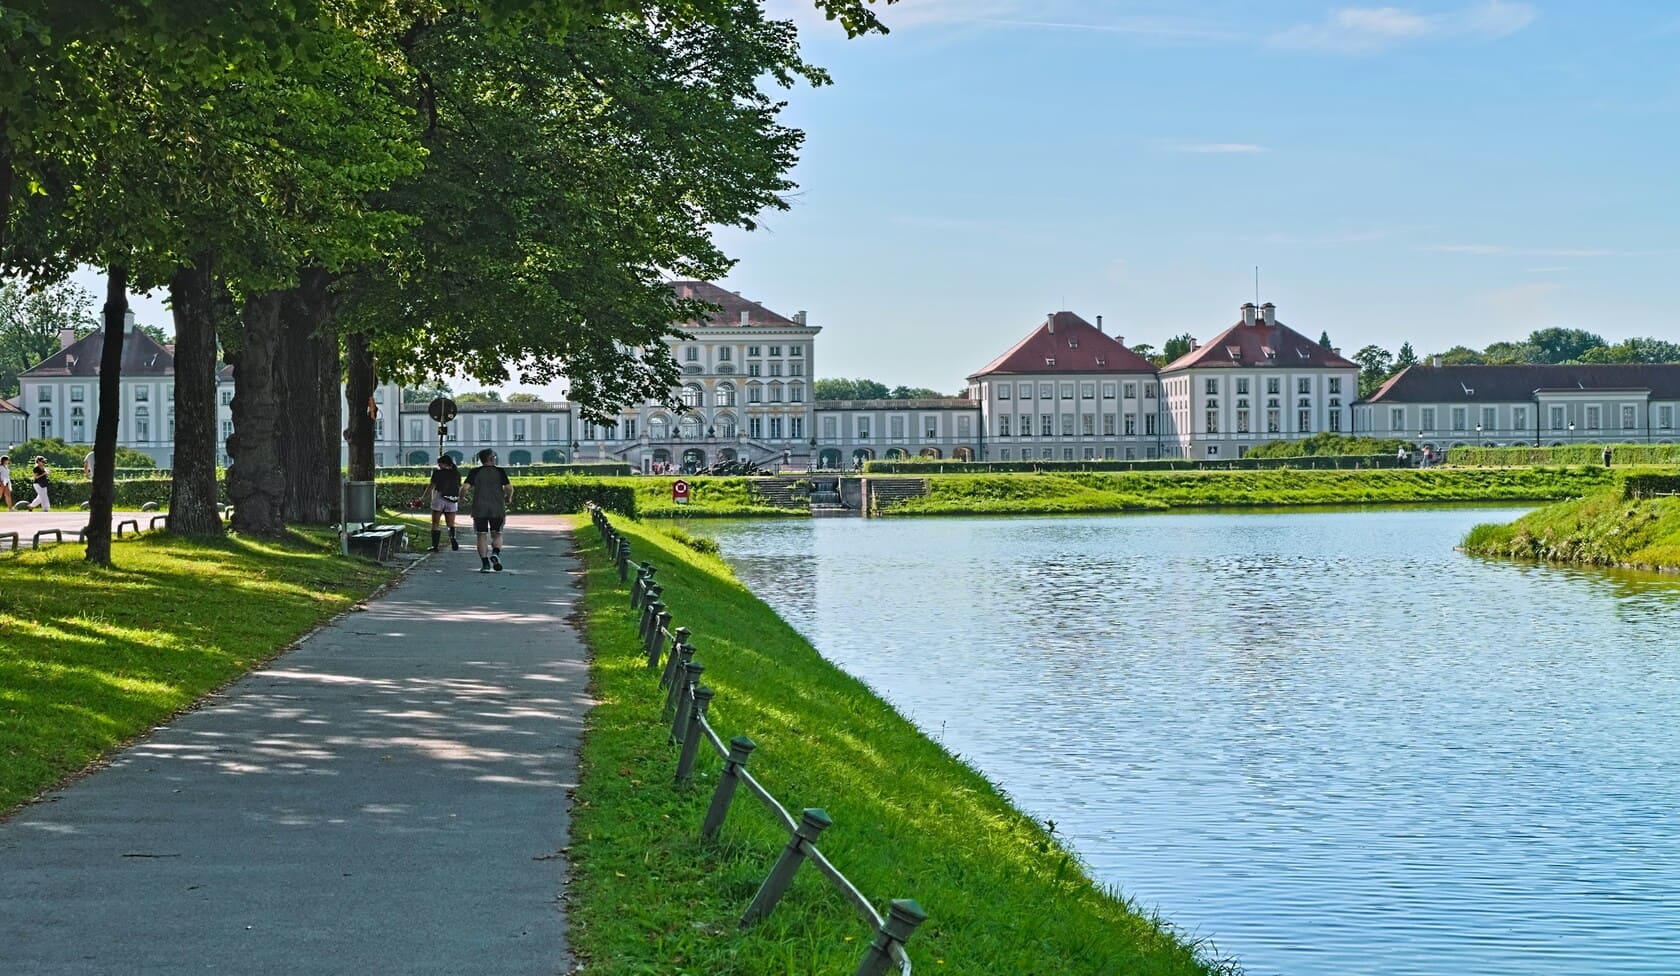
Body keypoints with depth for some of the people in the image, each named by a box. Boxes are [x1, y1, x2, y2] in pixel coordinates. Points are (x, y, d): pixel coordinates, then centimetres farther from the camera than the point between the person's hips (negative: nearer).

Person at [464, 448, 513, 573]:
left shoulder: (475, 472, 0)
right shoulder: (500, 472, 0)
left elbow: (466, 487, -8)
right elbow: (509, 488, -7)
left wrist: (473, 489, 14)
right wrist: (508, 498, 12)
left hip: (479, 509, 0)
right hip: (498, 509, 0)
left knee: (482, 536, 5)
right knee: (497, 534, 13)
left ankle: (485, 563, -3)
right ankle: (495, 553, -15)